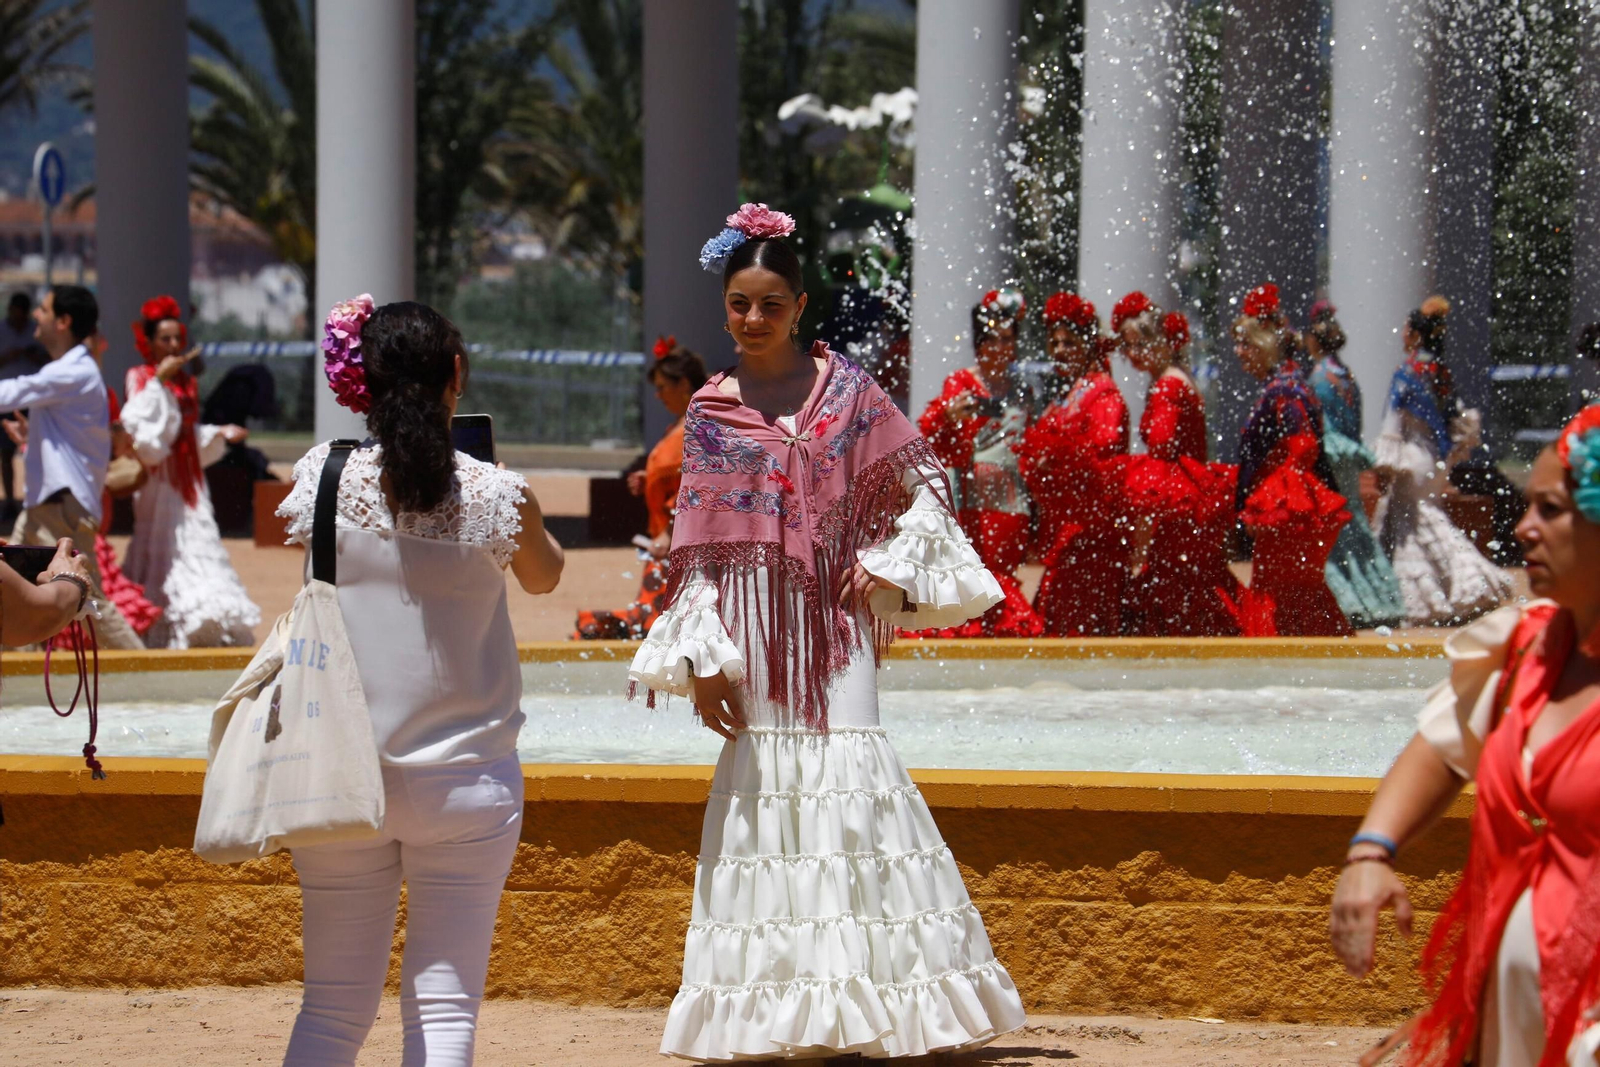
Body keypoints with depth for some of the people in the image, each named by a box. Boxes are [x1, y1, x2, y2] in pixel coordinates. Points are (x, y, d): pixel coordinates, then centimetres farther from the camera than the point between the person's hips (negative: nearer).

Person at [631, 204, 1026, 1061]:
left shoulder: (845, 388, 4)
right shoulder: (711, 415, 6)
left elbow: (920, 485, 9)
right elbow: (698, 548, 5)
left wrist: (893, 568, -5)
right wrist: (701, 657, -3)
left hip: (832, 617, -1)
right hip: (753, 627, 1)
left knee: (843, 764, -10)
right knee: (765, 778, -2)